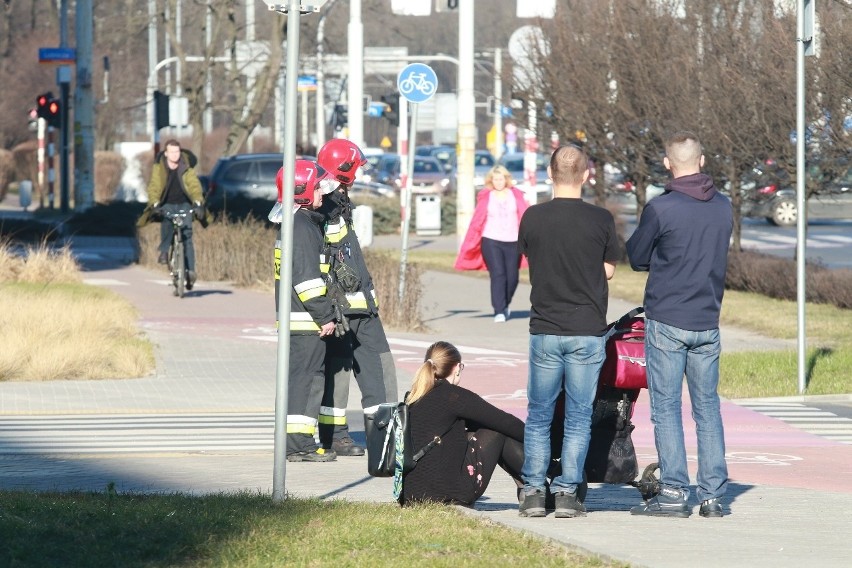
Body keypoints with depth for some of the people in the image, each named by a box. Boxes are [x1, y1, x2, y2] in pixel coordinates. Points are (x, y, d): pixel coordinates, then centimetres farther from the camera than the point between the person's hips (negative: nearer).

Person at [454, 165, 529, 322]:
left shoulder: (516, 195, 7)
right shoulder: (486, 197, 3)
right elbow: (476, 221, 2)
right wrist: (468, 244, -2)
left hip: (513, 242, 2)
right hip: (491, 241, -2)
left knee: (512, 277, 5)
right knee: (498, 275, -13)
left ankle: (505, 305, 31)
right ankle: (499, 311, -12)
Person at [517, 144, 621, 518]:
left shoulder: (532, 218, -3)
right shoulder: (600, 220, -6)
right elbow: (608, 271, 5)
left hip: (544, 331, 1)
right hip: (587, 331, -1)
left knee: (539, 416, 10)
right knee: (578, 417, 5)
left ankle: (534, 491, 8)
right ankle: (567, 492, 3)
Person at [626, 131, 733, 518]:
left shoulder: (660, 209, -13)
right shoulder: (723, 207, 3)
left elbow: (636, 257, -2)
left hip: (666, 322, -5)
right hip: (708, 323, 5)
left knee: (666, 409, 1)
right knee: (708, 408, 10)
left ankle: (673, 493, -2)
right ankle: (713, 494, 8)